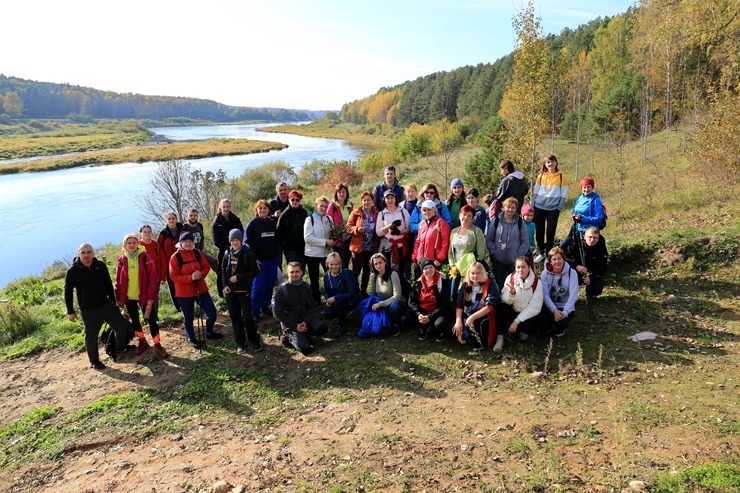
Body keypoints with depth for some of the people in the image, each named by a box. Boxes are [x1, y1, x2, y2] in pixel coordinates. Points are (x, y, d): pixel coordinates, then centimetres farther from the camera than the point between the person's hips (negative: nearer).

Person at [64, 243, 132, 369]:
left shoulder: (101, 266, -1)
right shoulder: (72, 271, -11)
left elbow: (108, 284, 9)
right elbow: (68, 292, -5)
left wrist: (113, 301, 13)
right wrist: (70, 312, -4)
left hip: (106, 304, 4)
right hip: (88, 310, -4)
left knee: (122, 325, 6)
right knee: (91, 336, 5)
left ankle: (120, 347, 31)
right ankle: (94, 361, 24)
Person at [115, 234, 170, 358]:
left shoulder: (145, 258, -10)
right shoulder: (122, 260, -1)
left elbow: (152, 279, -11)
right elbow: (118, 280, 4)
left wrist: (151, 297, -14)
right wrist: (118, 298, 3)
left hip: (143, 295, -3)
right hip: (128, 297, 3)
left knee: (151, 319, -1)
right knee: (134, 319, 17)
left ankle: (157, 346, 9)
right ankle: (142, 342, 35)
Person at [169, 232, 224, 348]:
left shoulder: (198, 253, -1)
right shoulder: (175, 257, -13)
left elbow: (206, 267, 4)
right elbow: (174, 276, -15)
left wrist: (201, 274, -18)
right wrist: (190, 277, -25)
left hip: (200, 289, 4)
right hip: (184, 293, -4)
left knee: (212, 312, 6)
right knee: (188, 317, 10)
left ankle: (209, 333, 32)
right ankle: (192, 339, 32)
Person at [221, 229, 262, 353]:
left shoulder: (248, 253, -11)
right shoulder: (227, 253, 4)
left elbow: (254, 271, -10)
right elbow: (223, 270, 12)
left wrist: (238, 277, -15)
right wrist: (225, 285, 0)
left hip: (244, 290, -5)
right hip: (230, 290, 5)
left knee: (247, 318, -6)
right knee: (234, 317, 10)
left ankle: (254, 341, 13)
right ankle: (240, 342, 24)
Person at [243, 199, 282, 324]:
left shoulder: (273, 222, 8)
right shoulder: (252, 224, -6)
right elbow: (246, 242, -9)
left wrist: (279, 255, 12)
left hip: (273, 260, 5)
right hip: (260, 261, -5)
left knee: (270, 285, 11)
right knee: (257, 287, -5)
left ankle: (265, 306, 26)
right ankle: (254, 312, 6)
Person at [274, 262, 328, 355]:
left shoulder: (306, 286, 1)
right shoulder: (282, 289, -10)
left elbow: (311, 307, 5)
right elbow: (278, 312, -8)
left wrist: (306, 322, -13)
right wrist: (295, 326, -15)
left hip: (305, 318, 4)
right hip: (290, 323, -4)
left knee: (322, 327, -26)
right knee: (306, 348, -21)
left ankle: (303, 333, 1)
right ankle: (289, 336, 7)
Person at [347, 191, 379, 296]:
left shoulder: (377, 214, 0)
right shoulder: (355, 213, -2)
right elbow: (349, 227, -1)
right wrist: (357, 229, -20)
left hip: (371, 248, 2)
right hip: (358, 247, -2)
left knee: (367, 270, 12)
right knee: (356, 270, -2)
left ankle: (363, 292, 25)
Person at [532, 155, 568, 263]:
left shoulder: (561, 176, -2)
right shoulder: (541, 176, 4)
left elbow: (564, 194, -1)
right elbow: (536, 191, 8)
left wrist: (559, 208, -6)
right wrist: (532, 206, 4)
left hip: (553, 209, -2)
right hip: (539, 207, 2)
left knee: (550, 233, 2)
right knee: (539, 231, 7)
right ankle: (541, 253, 21)